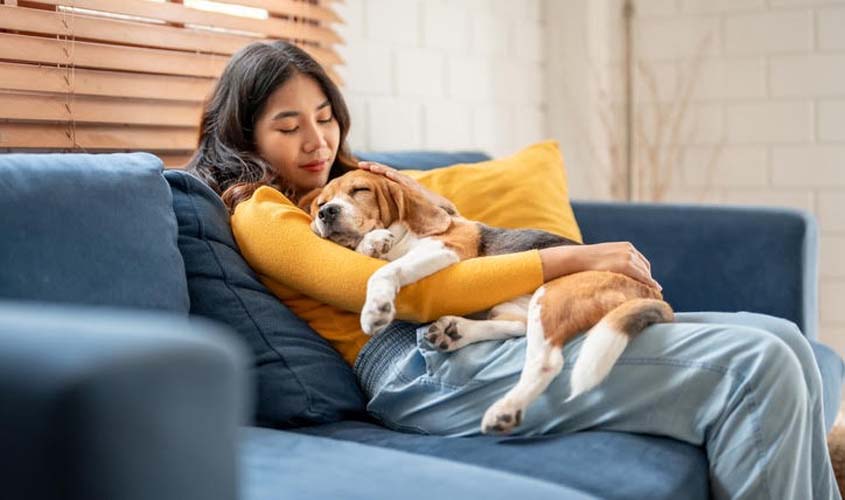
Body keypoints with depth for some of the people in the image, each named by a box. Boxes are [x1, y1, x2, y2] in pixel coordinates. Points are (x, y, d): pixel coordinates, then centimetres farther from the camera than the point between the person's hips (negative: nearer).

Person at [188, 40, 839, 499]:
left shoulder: (346, 182, 27)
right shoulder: (259, 216, 0)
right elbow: (409, 294, -12)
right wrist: (570, 259, -11)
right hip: (425, 368, -9)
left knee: (782, 341, -3)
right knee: (751, 367, -20)